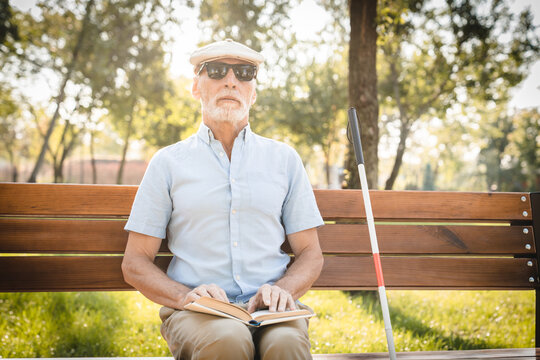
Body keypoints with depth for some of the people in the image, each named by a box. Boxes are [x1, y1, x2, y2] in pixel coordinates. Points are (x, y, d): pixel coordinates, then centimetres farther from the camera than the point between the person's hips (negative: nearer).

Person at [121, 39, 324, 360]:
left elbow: (310, 254, 15)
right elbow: (135, 264, 8)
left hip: (270, 309, 1)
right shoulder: (168, 162, 11)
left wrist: (283, 289, -8)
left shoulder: (284, 159, 15)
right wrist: (185, 297, -11)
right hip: (197, 312, -1)